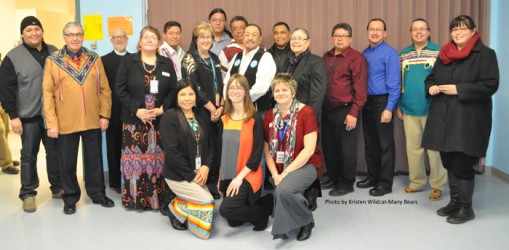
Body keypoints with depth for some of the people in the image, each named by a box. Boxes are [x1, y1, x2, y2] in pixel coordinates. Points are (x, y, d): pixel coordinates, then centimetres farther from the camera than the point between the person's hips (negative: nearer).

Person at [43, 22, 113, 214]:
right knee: (68, 162, 9)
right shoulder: (53, 61, -1)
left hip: (93, 121, 2)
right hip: (65, 123, -1)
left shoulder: (94, 59, 5)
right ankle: (70, 198, 24)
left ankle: (97, 193, 28)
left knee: (94, 159, 13)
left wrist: (104, 114, -1)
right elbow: (47, 94, -4)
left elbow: (104, 89, 5)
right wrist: (51, 123, -9)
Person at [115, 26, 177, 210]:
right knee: (135, 157, -1)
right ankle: (134, 197, 11)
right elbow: (120, 90, -3)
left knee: (158, 157, 4)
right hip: (134, 119, -1)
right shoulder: (128, 62, 3)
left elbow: (173, 91, 5)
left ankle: (157, 197, 14)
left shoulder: (167, 64, 9)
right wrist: (136, 110, -13)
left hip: (160, 119, 2)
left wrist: (162, 109, -10)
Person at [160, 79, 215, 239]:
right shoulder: (169, 117, -12)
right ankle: (176, 209, 8)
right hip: (177, 175, -6)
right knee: (207, 202, -17)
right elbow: (171, 151, -18)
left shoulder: (202, 115, 8)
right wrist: (191, 175, -17)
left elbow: (210, 145, 8)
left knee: (206, 206, -3)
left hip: (199, 173, 6)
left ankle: (178, 206, 22)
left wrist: (206, 167, -10)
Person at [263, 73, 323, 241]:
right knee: (280, 192, -23)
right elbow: (267, 150, 6)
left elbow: (309, 149, -16)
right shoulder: (270, 116, 6)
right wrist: (275, 174, -9)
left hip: (305, 165, -5)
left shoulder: (306, 112, -10)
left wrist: (287, 172, -19)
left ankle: (306, 220, -5)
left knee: (283, 190, -31)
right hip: (280, 168, 5)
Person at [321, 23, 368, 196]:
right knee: (328, 146, 14)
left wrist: (353, 113, -17)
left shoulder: (357, 58, -8)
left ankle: (346, 184, 17)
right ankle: (333, 179, 31)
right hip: (327, 110, 6)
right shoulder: (326, 57, 12)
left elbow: (360, 88, -13)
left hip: (345, 111, -6)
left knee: (346, 148, 3)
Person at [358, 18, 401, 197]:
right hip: (366, 102, 7)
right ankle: (373, 177, 28)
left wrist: (389, 108, -19)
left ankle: (385, 183, 11)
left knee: (385, 144, 2)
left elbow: (394, 83, -14)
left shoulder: (390, 53, -10)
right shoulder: (364, 54, 10)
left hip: (382, 102, -7)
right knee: (370, 142, 15)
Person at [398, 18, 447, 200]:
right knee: (413, 147, 11)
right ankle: (416, 182, 24)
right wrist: (398, 105, 8)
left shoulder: (438, 52, -3)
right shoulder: (403, 54, 9)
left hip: (432, 109, -4)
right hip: (409, 110, 4)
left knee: (434, 148, 2)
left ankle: (437, 186, 13)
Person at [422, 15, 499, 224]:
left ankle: (466, 208, 12)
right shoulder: (444, 55, 16)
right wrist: (431, 87, -2)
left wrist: (458, 89, -18)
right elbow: (431, 78, 22)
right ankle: (455, 201, 27)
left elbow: (490, 85, -12)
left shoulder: (485, 54, -3)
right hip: (443, 118, 6)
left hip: (468, 120, -6)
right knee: (449, 163, 12)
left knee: (462, 165, -3)